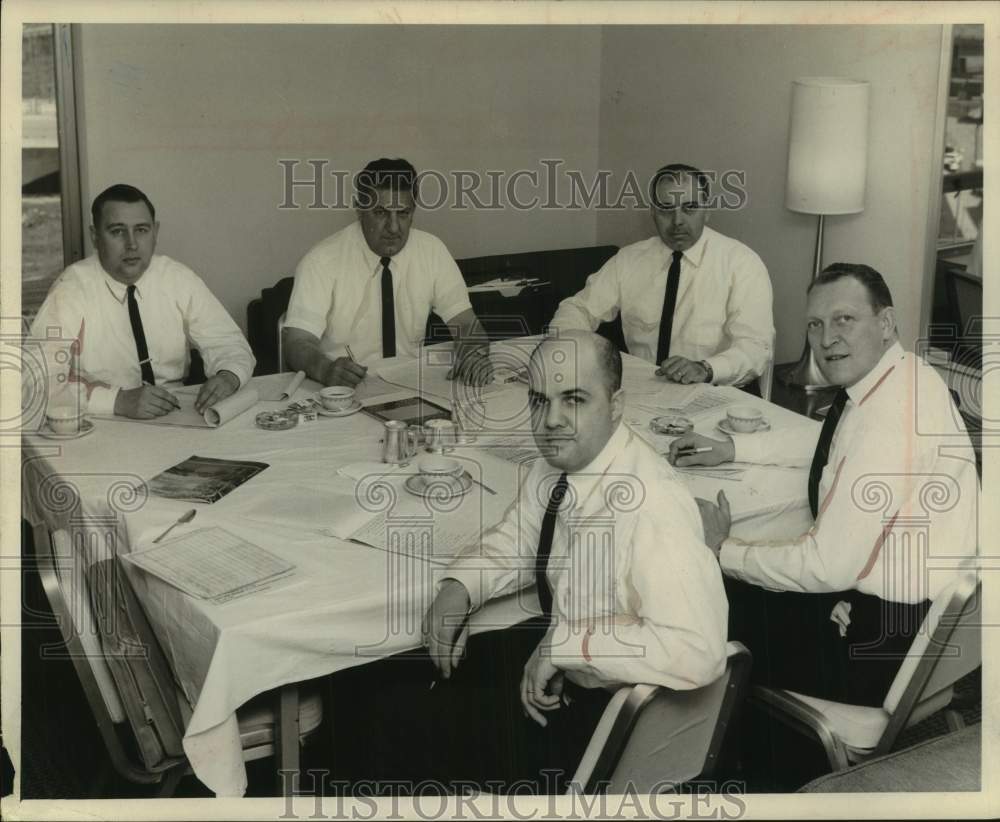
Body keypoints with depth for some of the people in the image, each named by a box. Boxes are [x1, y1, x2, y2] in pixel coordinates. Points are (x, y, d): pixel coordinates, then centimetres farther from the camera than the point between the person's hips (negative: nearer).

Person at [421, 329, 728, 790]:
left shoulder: (650, 503, -31)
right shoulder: (557, 462, -6)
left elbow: (697, 651, -36)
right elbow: (515, 539, 11)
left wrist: (565, 644, -30)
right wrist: (458, 588, -8)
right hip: (555, 653, 8)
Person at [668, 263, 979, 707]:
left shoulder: (888, 415, -29)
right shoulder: (896, 375, 1)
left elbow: (829, 566, -27)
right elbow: (828, 440, 21)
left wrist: (724, 551, -13)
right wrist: (730, 447, 9)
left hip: (895, 636, -9)